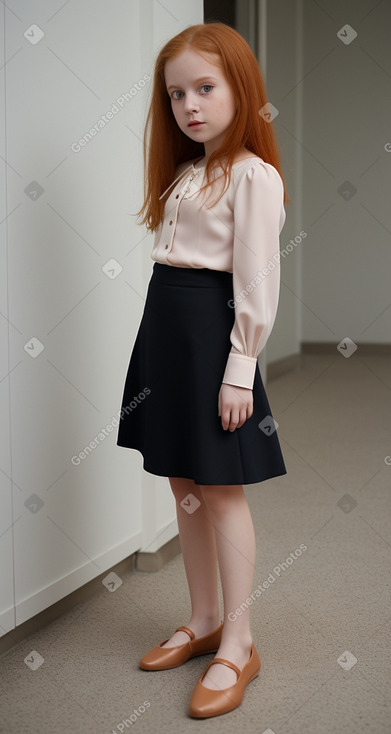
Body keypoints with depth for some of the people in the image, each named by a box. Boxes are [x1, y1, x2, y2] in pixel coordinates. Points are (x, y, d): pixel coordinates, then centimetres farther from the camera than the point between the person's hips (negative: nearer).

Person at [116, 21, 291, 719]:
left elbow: (257, 280, -15)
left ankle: (238, 645, 10)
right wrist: (166, 339, 12)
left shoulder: (253, 174, -11)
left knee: (221, 491, -1)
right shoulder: (184, 171, 15)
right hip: (164, 328, 8)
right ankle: (204, 620, 28)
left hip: (210, 332, -8)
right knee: (184, 486, 14)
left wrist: (239, 369, -18)